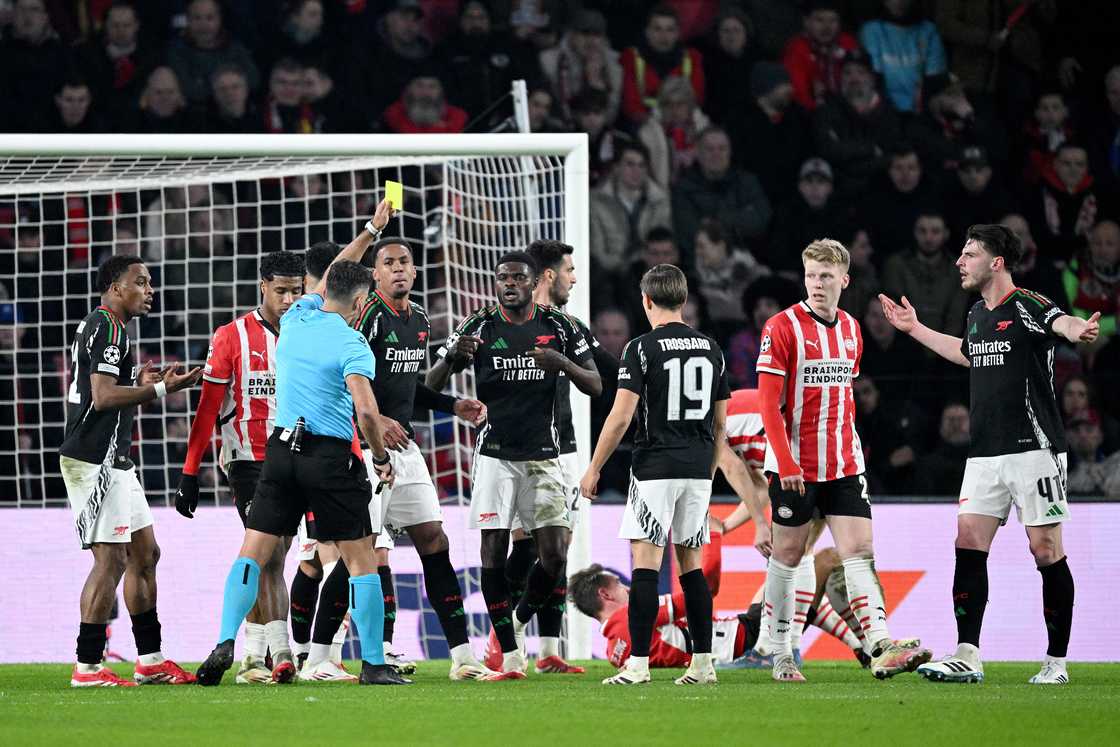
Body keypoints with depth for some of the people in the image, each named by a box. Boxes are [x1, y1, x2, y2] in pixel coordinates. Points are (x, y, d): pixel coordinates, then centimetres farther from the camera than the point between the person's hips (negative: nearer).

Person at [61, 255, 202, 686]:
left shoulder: (100, 327, 20)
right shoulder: (107, 328, -13)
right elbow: (103, 396, -23)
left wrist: (139, 384, 16)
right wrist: (160, 390, -20)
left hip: (113, 461, 11)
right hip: (95, 460, -11)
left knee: (145, 554, 13)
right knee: (111, 558, -11)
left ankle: (150, 661, 17)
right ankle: (88, 667, -9)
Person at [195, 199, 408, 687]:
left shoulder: (297, 319, 8)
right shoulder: (351, 344, -9)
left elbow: (331, 277, 28)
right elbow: (366, 410, -21)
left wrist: (371, 231, 36)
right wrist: (381, 457, -6)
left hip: (281, 451, 5)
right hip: (331, 458, -5)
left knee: (253, 552, 5)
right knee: (361, 559, 3)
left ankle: (225, 643, -11)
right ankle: (373, 664, 2)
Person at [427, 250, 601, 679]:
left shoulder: (559, 328, 4)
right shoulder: (479, 327, 0)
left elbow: (595, 386, 4)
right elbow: (431, 385, -1)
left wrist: (561, 363, -16)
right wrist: (453, 356, -23)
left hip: (543, 457, 1)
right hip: (495, 455, -1)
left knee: (555, 554, -6)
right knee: (494, 552, -7)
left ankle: (519, 622, 21)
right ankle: (510, 654, 0)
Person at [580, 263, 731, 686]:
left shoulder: (642, 348, -8)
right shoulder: (710, 349, 10)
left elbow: (620, 417, -11)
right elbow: (721, 422, 14)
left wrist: (594, 470, -3)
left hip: (656, 468, -6)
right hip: (698, 469, 6)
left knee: (645, 563, -6)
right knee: (691, 564, 12)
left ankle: (638, 664, -11)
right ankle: (702, 663, 10)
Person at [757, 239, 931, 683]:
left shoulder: (850, 330, 10)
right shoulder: (783, 328, -8)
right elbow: (769, 403, -12)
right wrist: (786, 462, -18)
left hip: (843, 467, 5)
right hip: (795, 467, -5)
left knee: (860, 553, -6)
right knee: (787, 557, 3)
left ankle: (881, 649, -16)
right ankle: (781, 655, 13)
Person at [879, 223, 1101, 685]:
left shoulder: (1028, 307, -11)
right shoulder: (976, 315, 14)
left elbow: (1061, 324, -33)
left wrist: (1078, 330, -57)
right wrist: (915, 329, 43)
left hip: (1034, 448, -8)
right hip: (985, 453, 8)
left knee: (1046, 551, -3)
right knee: (969, 544, 0)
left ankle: (1056, 661, 5)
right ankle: (967, 659, 0)